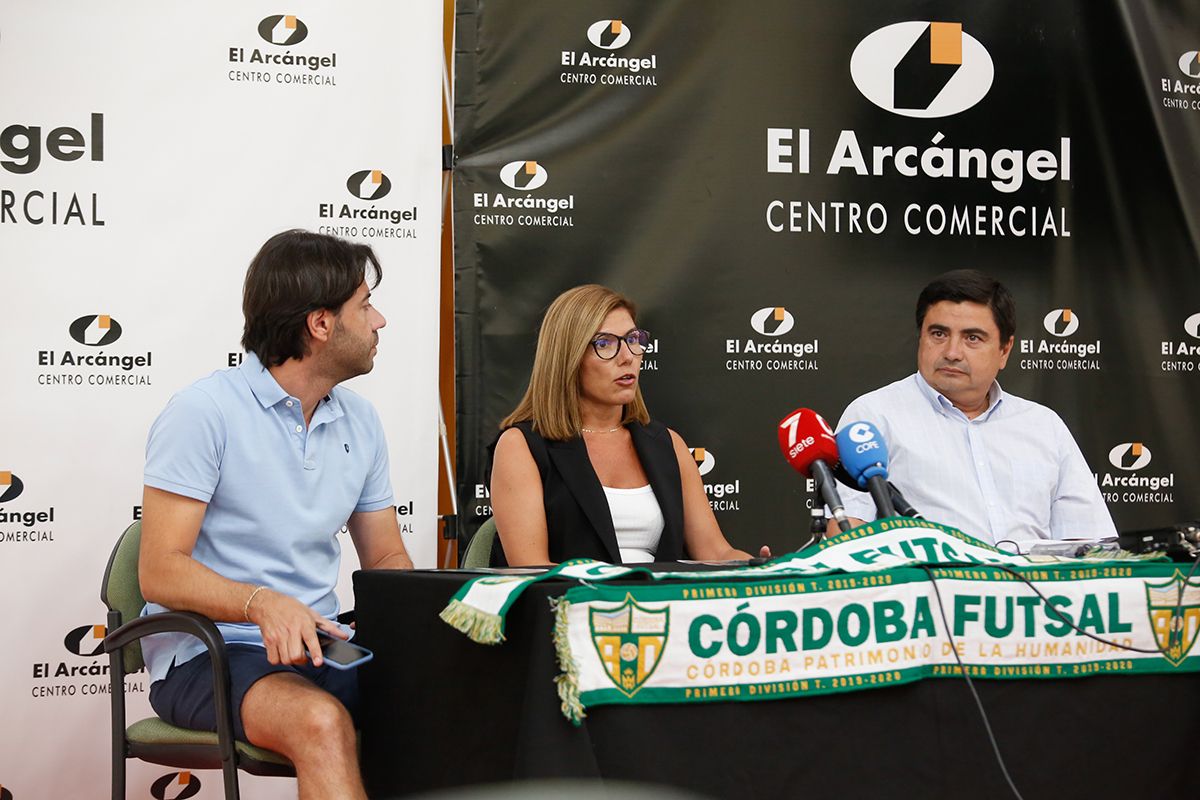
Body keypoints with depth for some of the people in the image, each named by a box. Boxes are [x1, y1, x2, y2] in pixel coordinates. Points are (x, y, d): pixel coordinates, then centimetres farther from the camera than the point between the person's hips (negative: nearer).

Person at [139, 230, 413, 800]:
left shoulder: (360, 422, 12)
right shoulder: (205, 412, -9)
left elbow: (386, 559, 17)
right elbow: (161, 572, -14)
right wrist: (261, 603, -32)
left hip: (317, 647, 6)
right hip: (204, 656, -5)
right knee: (320, 721, -36)